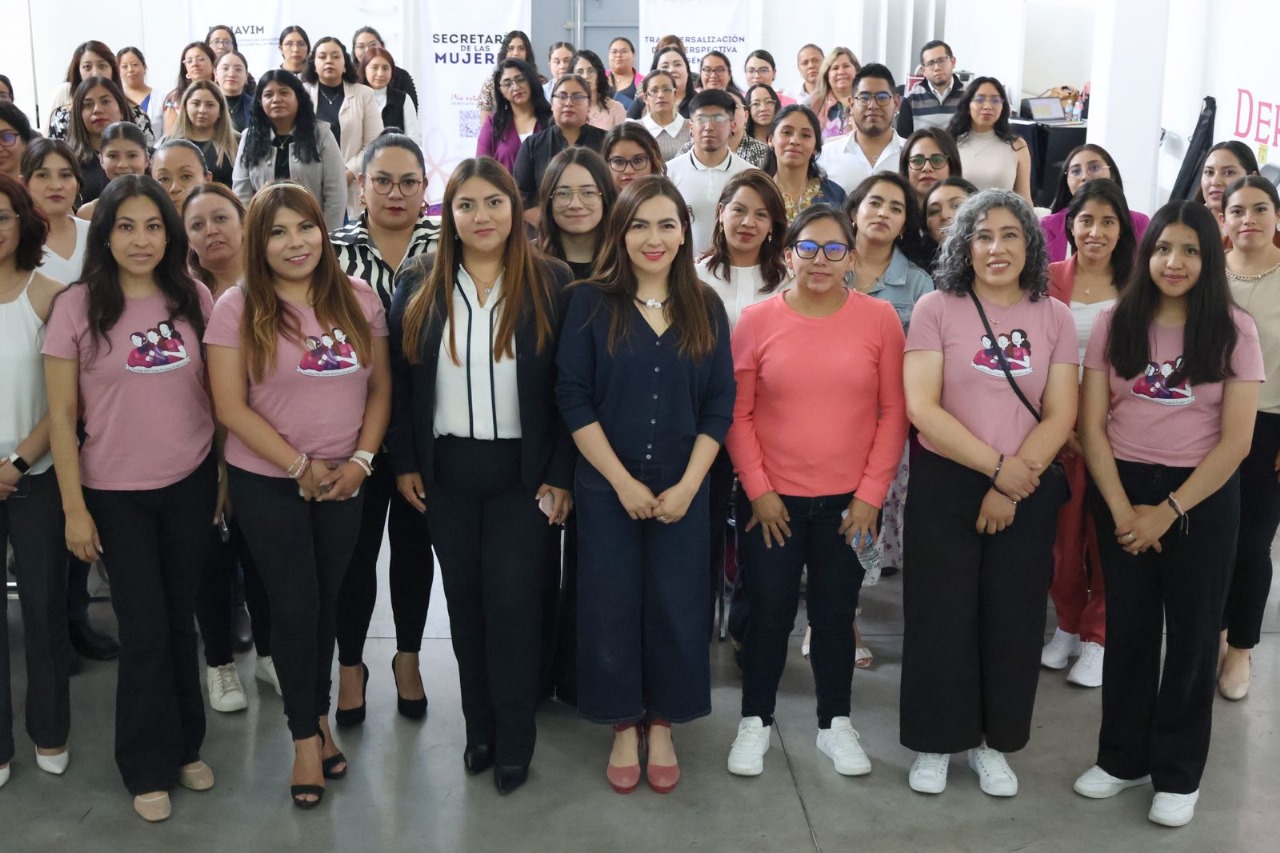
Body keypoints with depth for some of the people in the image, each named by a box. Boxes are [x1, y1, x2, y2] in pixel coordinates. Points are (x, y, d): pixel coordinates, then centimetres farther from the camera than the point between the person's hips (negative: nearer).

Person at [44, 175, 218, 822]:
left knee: (179, 618, 11)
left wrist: (227, 475, 6)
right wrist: (74, 508, -7)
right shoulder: (77, 307, -8)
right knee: (144, 629, 3)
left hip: (190, 484, 2)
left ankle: (185, 745, 30)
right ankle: (150, 767, 21)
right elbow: (61, 414, -6)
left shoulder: (194, 299, 0)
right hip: (116, 494, -2)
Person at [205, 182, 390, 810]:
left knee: (326, 601, 13)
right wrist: (300, 466, -13)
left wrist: (361, 460, -8)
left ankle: (320, 716, 31)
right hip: (268, 482, -3)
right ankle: (306, 736, 19)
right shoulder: (238, 308, -9)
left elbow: (380, 387, 4)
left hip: (344, 481, 3)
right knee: (294, 606, 3)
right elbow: (231, 407, -12)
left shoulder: (359, 299, 0)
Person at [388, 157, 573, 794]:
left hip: (520, 468, -2)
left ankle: (514, 741, 15)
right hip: (446, 471, 3)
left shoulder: (551, 284, -4)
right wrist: (405, 464, 2)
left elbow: (566, 387, -4)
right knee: (465, 599, 11)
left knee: (513, 600, -1)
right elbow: (402, 382, 6)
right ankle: (478, 728, 26)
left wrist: (560, 474, -8)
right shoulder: (419, 286, 3)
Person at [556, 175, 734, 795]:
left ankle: (661, 726, 25)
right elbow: (573, 398, -7)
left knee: (676, 608, 6)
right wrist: (623, 481, -12)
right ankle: (623, 727, 23)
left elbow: (720, 403, 1)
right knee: (611, 608, 5)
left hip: (683, 491, 2)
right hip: (606, 487, -1)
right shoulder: (591, 303, -2)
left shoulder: (705, 307, 4)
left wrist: (687, 485, -9)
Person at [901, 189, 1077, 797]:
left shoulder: (1054, 317, 4)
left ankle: (993, 742, 26)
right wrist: (997, 465, -15)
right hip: (945, 485, -2)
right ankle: (935, 743, 21)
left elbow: (1060, 415, -1)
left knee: (1014, 618, 9)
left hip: (1028, 493, 2)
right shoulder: (936, 308, -4)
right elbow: (921, 406, -12)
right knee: (941, 615, 4)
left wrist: (1011, 489, -11)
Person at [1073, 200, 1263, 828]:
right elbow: (1091, 426, -2)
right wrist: (1122, 510, -11)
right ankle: (1122, 756, 27)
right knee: (1128, 627, 12)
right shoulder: (1114, 324, -1)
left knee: (1191, 633, 8)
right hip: (1122, 490, 2)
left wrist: (1168, 511, -14)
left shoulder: (1234, 330, -6)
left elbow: (1236, 440, -8)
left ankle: (1178, 773, 22)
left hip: (1202, 496, -2)